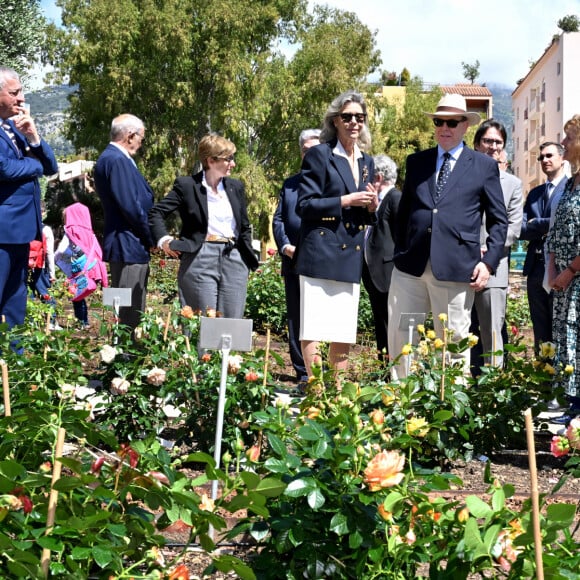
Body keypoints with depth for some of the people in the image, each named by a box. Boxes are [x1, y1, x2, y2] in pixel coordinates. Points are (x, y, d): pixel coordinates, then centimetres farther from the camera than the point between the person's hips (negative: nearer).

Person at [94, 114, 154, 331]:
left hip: (128, 247, 11)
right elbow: (130, 207, -20)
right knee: (129, 314, -8)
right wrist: (152, 239, -10)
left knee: (134, 312, 15)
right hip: (129, 247, -11)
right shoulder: (117, 160, -16)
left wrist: (151, 238, 13)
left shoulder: (111, 157, 17)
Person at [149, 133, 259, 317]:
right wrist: (163, 240, -11)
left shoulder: (236, 187, 14)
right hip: (200, 260, -4)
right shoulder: (186, 185, 1)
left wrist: (249, 258, 13)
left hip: (234, 261, 4)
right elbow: (156, 212, 2)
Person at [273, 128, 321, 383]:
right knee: (296, 320, 6)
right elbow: (278, 219, 14)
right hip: (294, 261, 5)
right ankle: (303, 372, 11)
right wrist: (285, 245, -3)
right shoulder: (289, 184, 19)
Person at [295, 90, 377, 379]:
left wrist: (373, 206, 0)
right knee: (313, 328, -7)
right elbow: (305, 206, -8)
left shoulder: (367, 162, 17)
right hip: (321, 254, -6)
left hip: (351, 257, 6)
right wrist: (345, 201, -16)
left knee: (345, 333, 7)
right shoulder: (319, 155, -2)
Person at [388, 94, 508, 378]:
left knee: (454, 344, 3)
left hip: (456, 269, -3)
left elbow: (498, 220, 7)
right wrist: (398, 253, 10)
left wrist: (489, 261, -4)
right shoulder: (416, 162, 16)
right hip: (410, 266, 3)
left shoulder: (484, 166, 7)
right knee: (399, 339, 4)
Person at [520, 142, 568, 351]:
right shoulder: (535, 193, 18)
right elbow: (520, 229, 7)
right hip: (536, 268, 6)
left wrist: (536, 224, -8)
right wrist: (546, 227, -9)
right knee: (540, 332, 10)